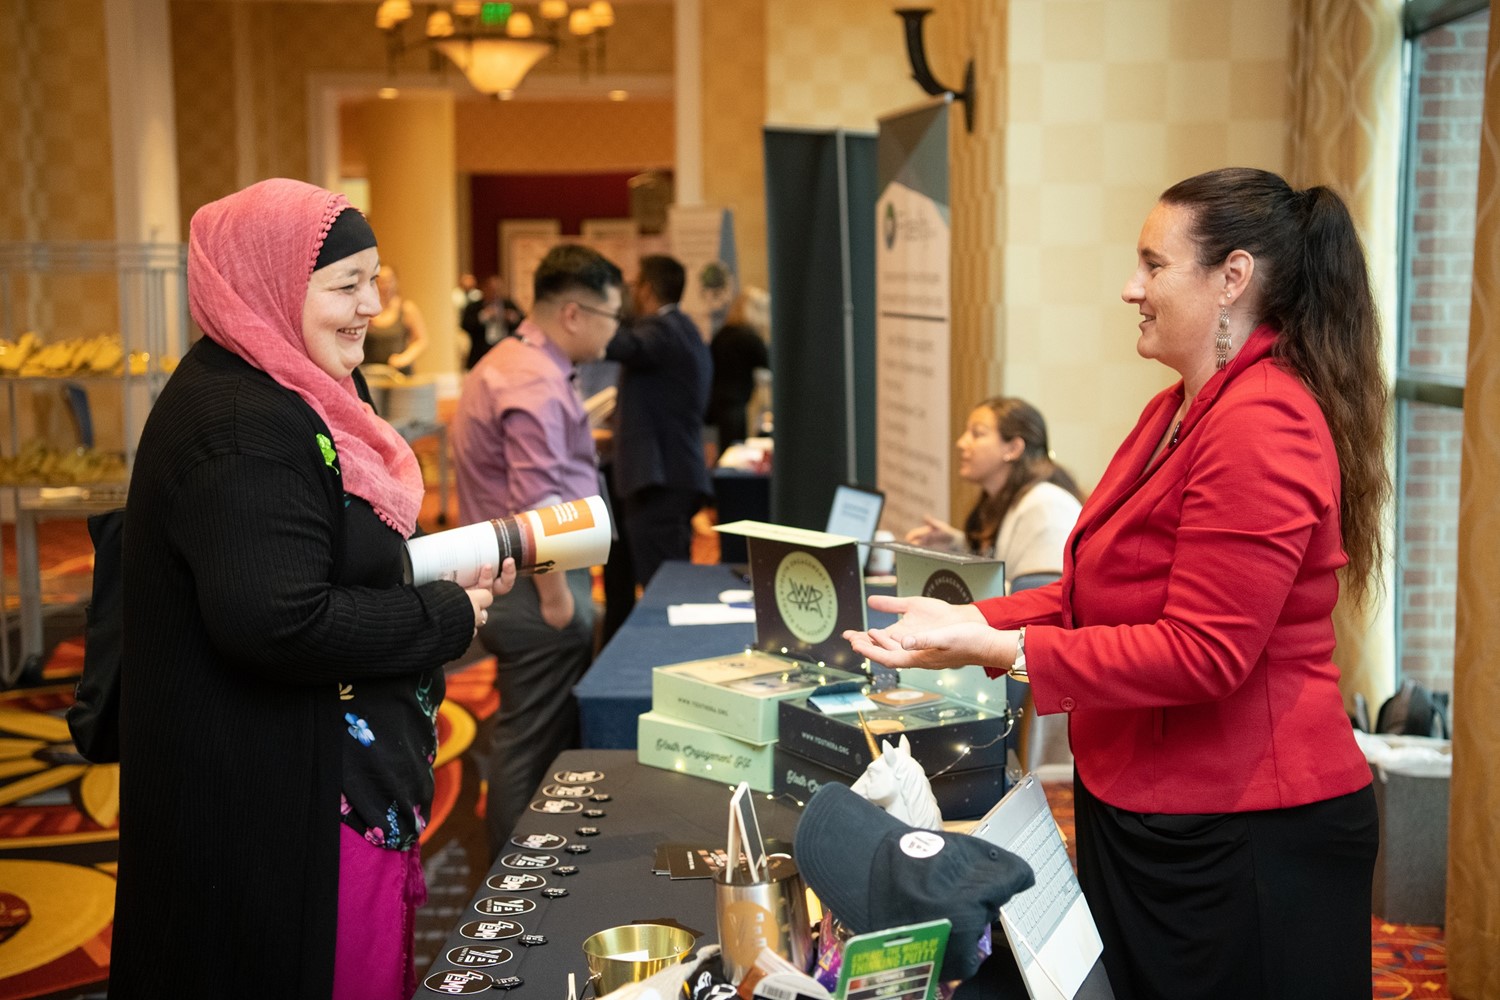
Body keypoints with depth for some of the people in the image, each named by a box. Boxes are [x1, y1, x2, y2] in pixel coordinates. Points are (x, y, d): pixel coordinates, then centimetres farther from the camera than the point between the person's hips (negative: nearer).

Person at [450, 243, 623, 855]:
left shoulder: (510, 361, 14)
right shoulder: (536, 384, -21)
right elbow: (537, 503, -26)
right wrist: (555, 595, -21)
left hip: (505, 575, 11)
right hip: (533, 584, -11)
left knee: (528, 734, 19)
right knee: (534, 743, -2)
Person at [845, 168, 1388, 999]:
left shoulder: (1260, 427, -21)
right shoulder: (1180, 408, 11)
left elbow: (1202, 653, -24)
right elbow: (1104, 590, 12)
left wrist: (997, 649, -24)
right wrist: (969, 619, 1)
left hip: (1243, 835, -10)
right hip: (1148, 810, 10)